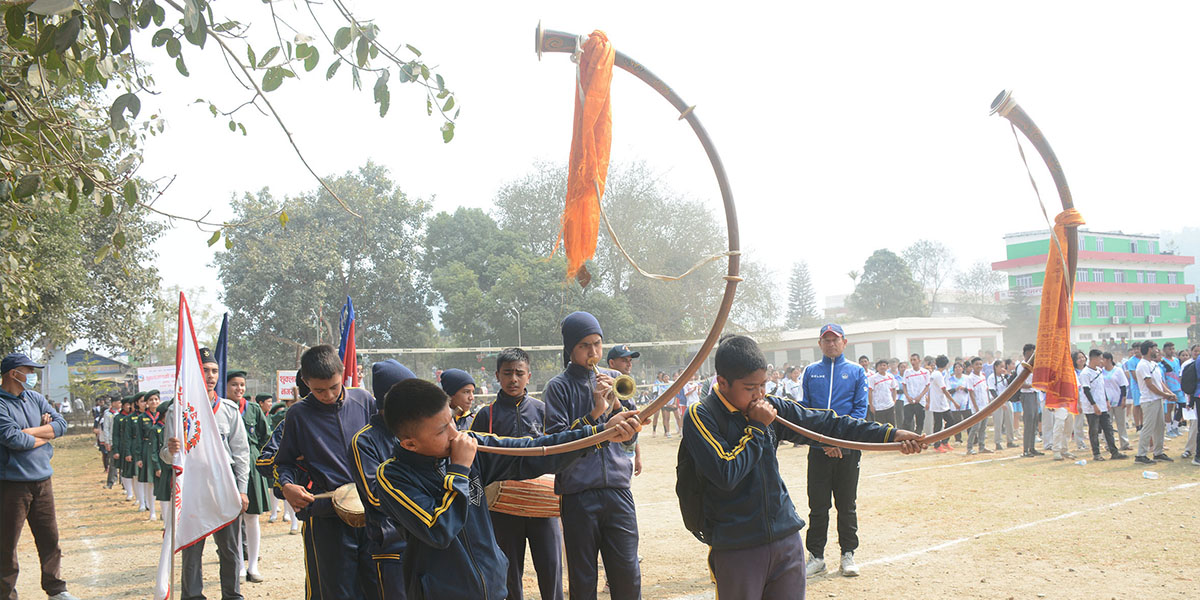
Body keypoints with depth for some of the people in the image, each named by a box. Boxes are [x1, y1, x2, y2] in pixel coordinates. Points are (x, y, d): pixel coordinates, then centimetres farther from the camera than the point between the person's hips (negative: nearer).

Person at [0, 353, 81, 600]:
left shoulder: (35, 398, 11)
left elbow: (61, 423, 3)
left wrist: (29, 432, -11)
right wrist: (43, 436, -5)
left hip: (42, 479, 7)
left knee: (49, 538, 14)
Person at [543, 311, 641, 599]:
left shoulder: (612, 381, 13)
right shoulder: (558, 387, 1)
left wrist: (614, 403, -4)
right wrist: (595, 412, -15)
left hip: (618, 489, 3)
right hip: (579, 495, -3)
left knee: (628, 575, 2)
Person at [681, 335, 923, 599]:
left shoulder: (771, 407, 6)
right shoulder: (701, 416, -11)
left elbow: (825, 423, 7)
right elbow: (726, 474, -21)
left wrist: (890, 434, 2)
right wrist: (757, 428, -13)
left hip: (787, 538, 5)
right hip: (736, 547, -5)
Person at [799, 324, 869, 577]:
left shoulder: (856, 372, 5)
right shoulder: (811, 372, 9)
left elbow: (860, 409, -1)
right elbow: (804, 409, 4)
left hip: (848, 449, -1)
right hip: (818, 449, 1)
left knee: (847, 505, 7)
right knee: (818, 505, 4)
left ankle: (848, 554, 18)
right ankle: (816, 556, 13)